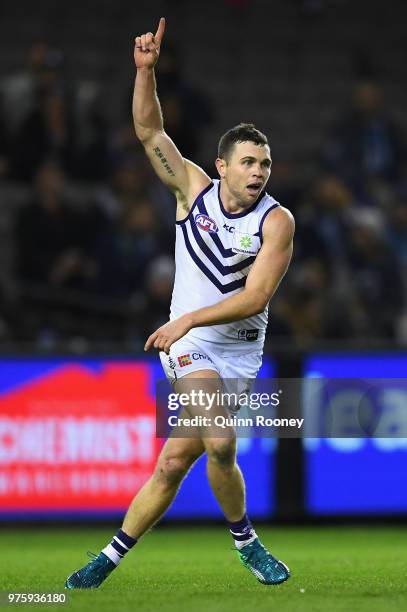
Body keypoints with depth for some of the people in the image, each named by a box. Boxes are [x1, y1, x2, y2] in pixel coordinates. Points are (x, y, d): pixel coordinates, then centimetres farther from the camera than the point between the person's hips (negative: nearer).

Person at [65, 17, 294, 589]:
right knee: (220, 442, -23)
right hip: (189, 347, 0)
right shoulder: (195, 188, -3)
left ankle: (111, 556, 11)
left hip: (237, 351, 0)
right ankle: (243, 537, -1)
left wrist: (189, 319, -23)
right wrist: (146, 69, -19)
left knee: (174, 462, -5)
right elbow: (150, 131, -6)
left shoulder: (277, 221, -10)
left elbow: (254, 297, -17)